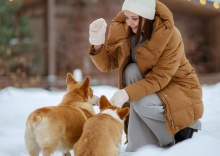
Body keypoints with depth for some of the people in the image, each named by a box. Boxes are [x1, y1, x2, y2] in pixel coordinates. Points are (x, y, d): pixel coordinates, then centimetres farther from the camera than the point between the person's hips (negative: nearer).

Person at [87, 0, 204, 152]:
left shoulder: (170, 36, -25)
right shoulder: (126, 32, -9)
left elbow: (159, 78, -28)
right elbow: (108, 64, -9)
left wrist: (126, 93, -40)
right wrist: (97, 44, -30)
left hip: (181, 90, -6)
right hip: (152, 87, 6)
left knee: (143, 103, -32)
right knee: (132, 71, -22)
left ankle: (185, 126, -1)